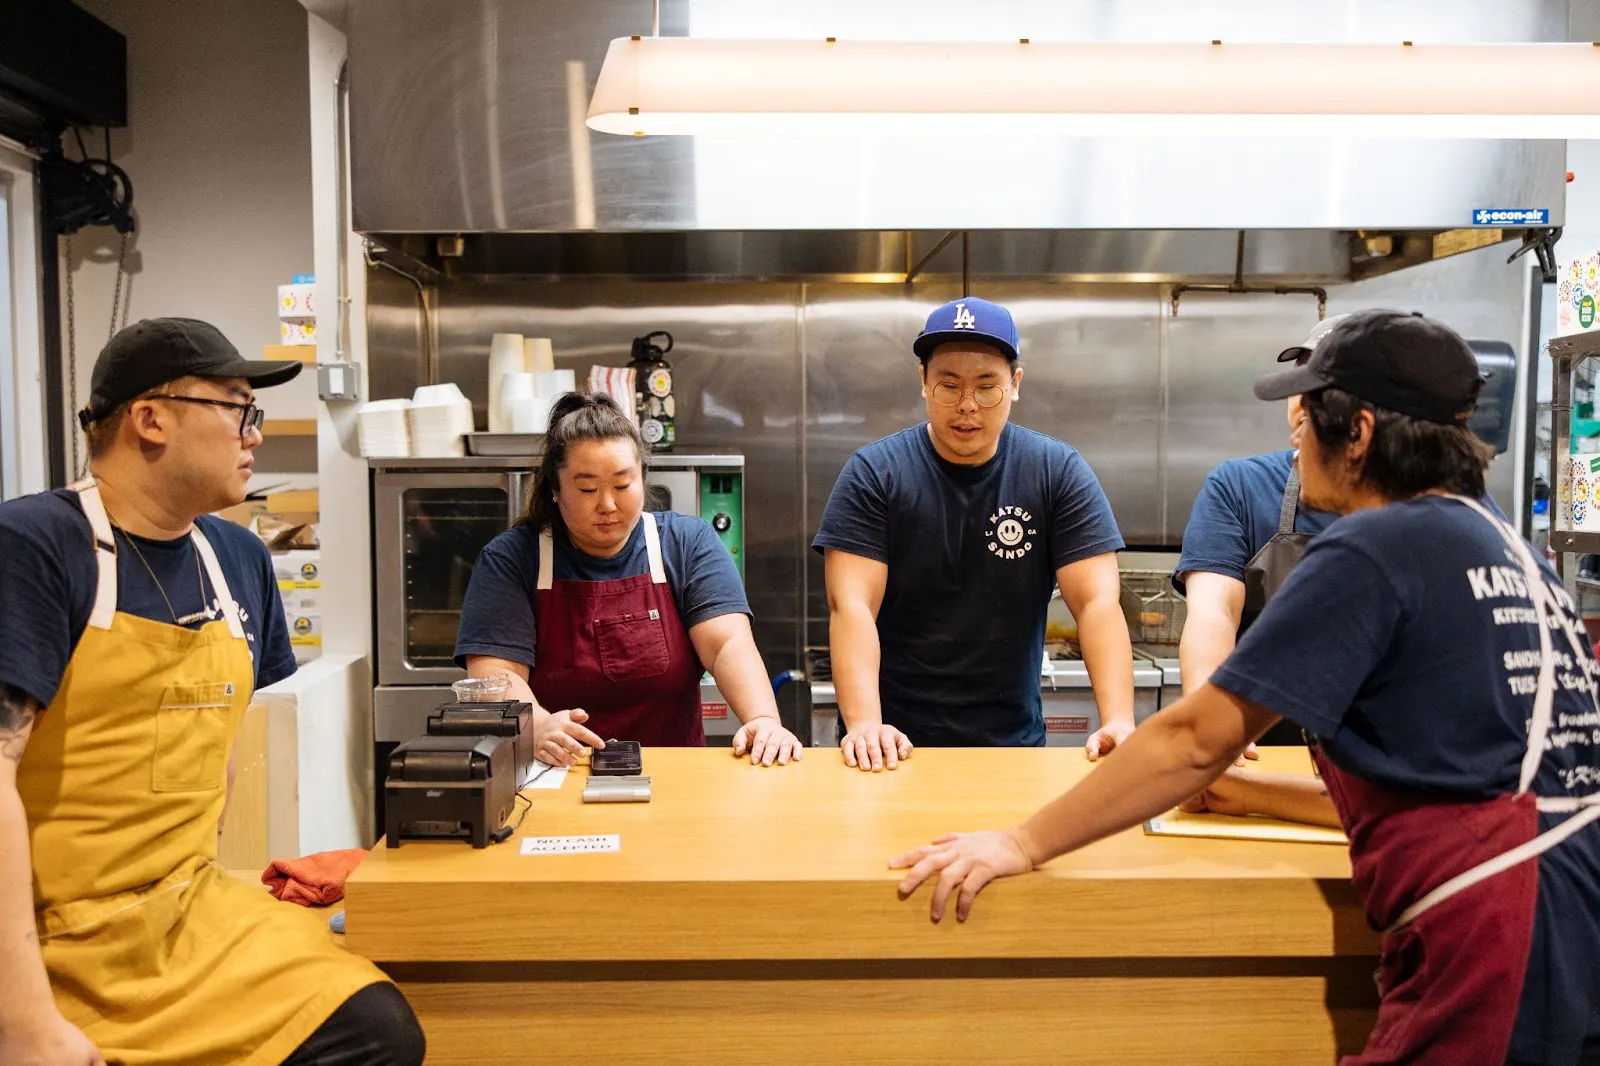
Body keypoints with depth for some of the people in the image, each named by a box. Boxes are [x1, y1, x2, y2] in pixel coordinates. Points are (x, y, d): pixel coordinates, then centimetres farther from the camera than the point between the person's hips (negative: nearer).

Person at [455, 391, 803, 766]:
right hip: (553, 776, -1)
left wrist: (764, 720, -22)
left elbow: (730, 643, -4)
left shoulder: (688, 543, 8)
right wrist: (538, 727, -27)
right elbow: (494, 672, -6)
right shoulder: (509, 559, 4)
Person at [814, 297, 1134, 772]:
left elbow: (1098, 602, -5)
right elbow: (851, 605, -12)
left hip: (1013, 738, 1)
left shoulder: (1059, 472, 0)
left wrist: (1118, 720, -19)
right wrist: (865, 724, -25)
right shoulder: (873, 474, -4)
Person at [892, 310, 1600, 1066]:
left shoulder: (1376, 547, -12)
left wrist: (1021, 845, -8)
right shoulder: (1510, 550, 14)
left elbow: (1196, 738, -14)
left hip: (1497, 969, -8)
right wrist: (1255, 791, 20)